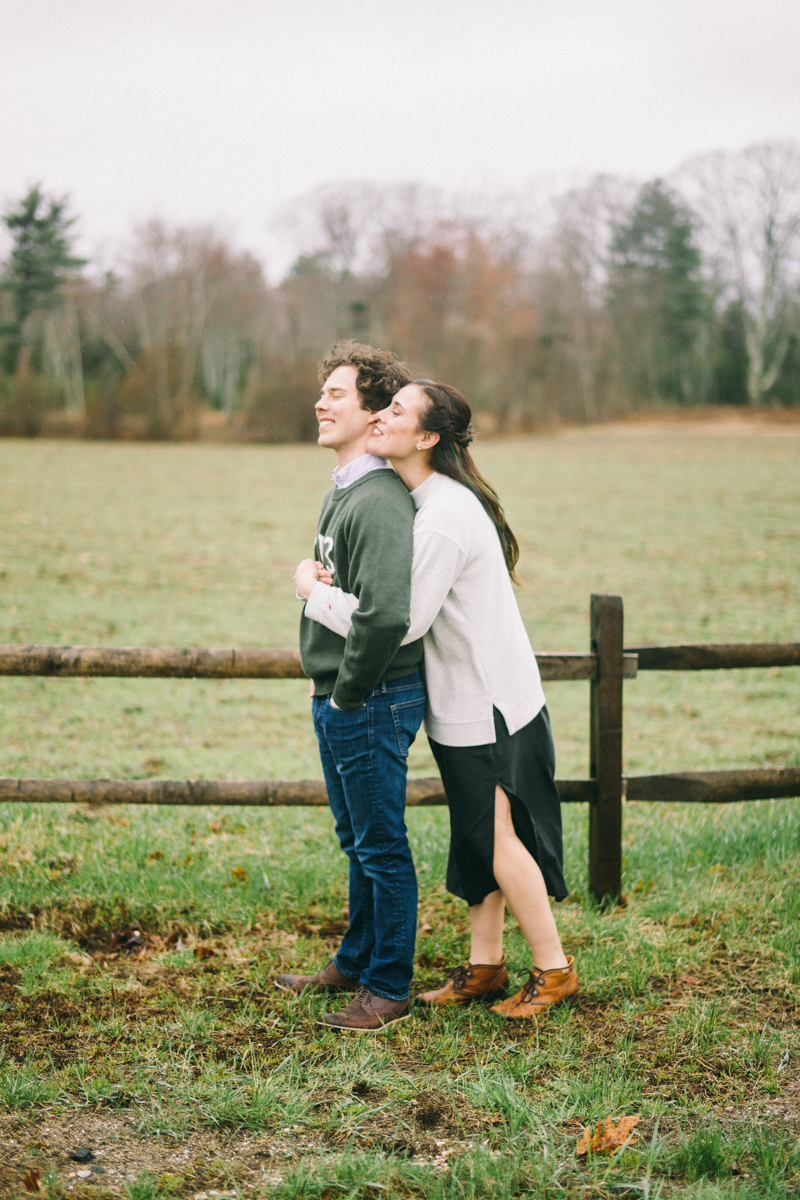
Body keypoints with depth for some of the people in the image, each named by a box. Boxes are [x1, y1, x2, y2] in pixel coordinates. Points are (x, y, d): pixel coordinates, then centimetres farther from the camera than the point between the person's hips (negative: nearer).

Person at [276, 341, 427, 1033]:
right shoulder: (343, 489, 11)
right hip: (339, 700, 10)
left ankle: (389, 990, 14)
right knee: (359, 844, 22)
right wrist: (308, 575, 5)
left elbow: (386, 613, -33)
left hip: (372, 703, -10)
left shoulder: (380, 502, -22)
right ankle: (355, 963, 36)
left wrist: (349, 693, -21)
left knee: (382, 848, 2)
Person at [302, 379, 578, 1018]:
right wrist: (343, 581, -2)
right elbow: (406, 589, 16)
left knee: (498, 838, 0)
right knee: (477, 837, 15)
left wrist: (317, 594, -14)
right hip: (465, 701, 10)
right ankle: (485, 965, 26)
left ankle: (553, 969, 14)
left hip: (489, 704, -10)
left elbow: (401, 622, -25)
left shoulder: (445, 516, -24)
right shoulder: (426, 502, 8)